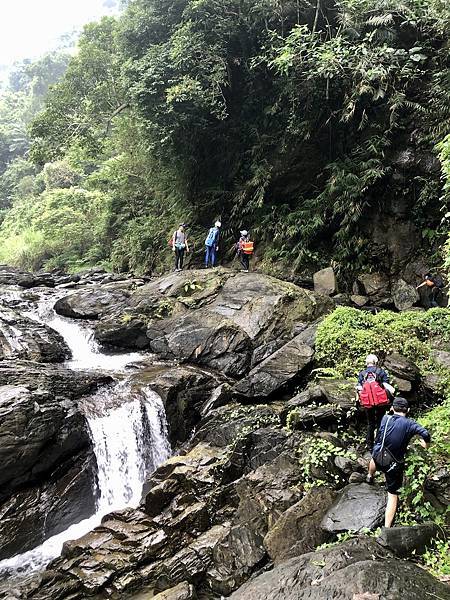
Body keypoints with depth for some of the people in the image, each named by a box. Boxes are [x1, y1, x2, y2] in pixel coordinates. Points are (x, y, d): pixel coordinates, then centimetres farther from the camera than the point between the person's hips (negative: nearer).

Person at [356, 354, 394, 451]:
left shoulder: (361, 374, 2)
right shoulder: (381, 371, -4)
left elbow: (359, 389, 0)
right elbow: (387, 386, -7)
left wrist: (360, 399, 13)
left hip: (367, 403, 2)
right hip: (380, 402, -2)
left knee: (370, 424, 16)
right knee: (380, 423, 12)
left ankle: (369, 445, 21)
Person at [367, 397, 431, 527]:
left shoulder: (385, 418, -5)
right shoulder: (410, 424, -13)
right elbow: (425, 434, -28)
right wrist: (426, 443, -6)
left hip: (379, 459, 3)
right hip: (395, 465, -3)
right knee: (393, 495, 13)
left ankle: (370, 476, 68)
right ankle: (387, 527, 9)